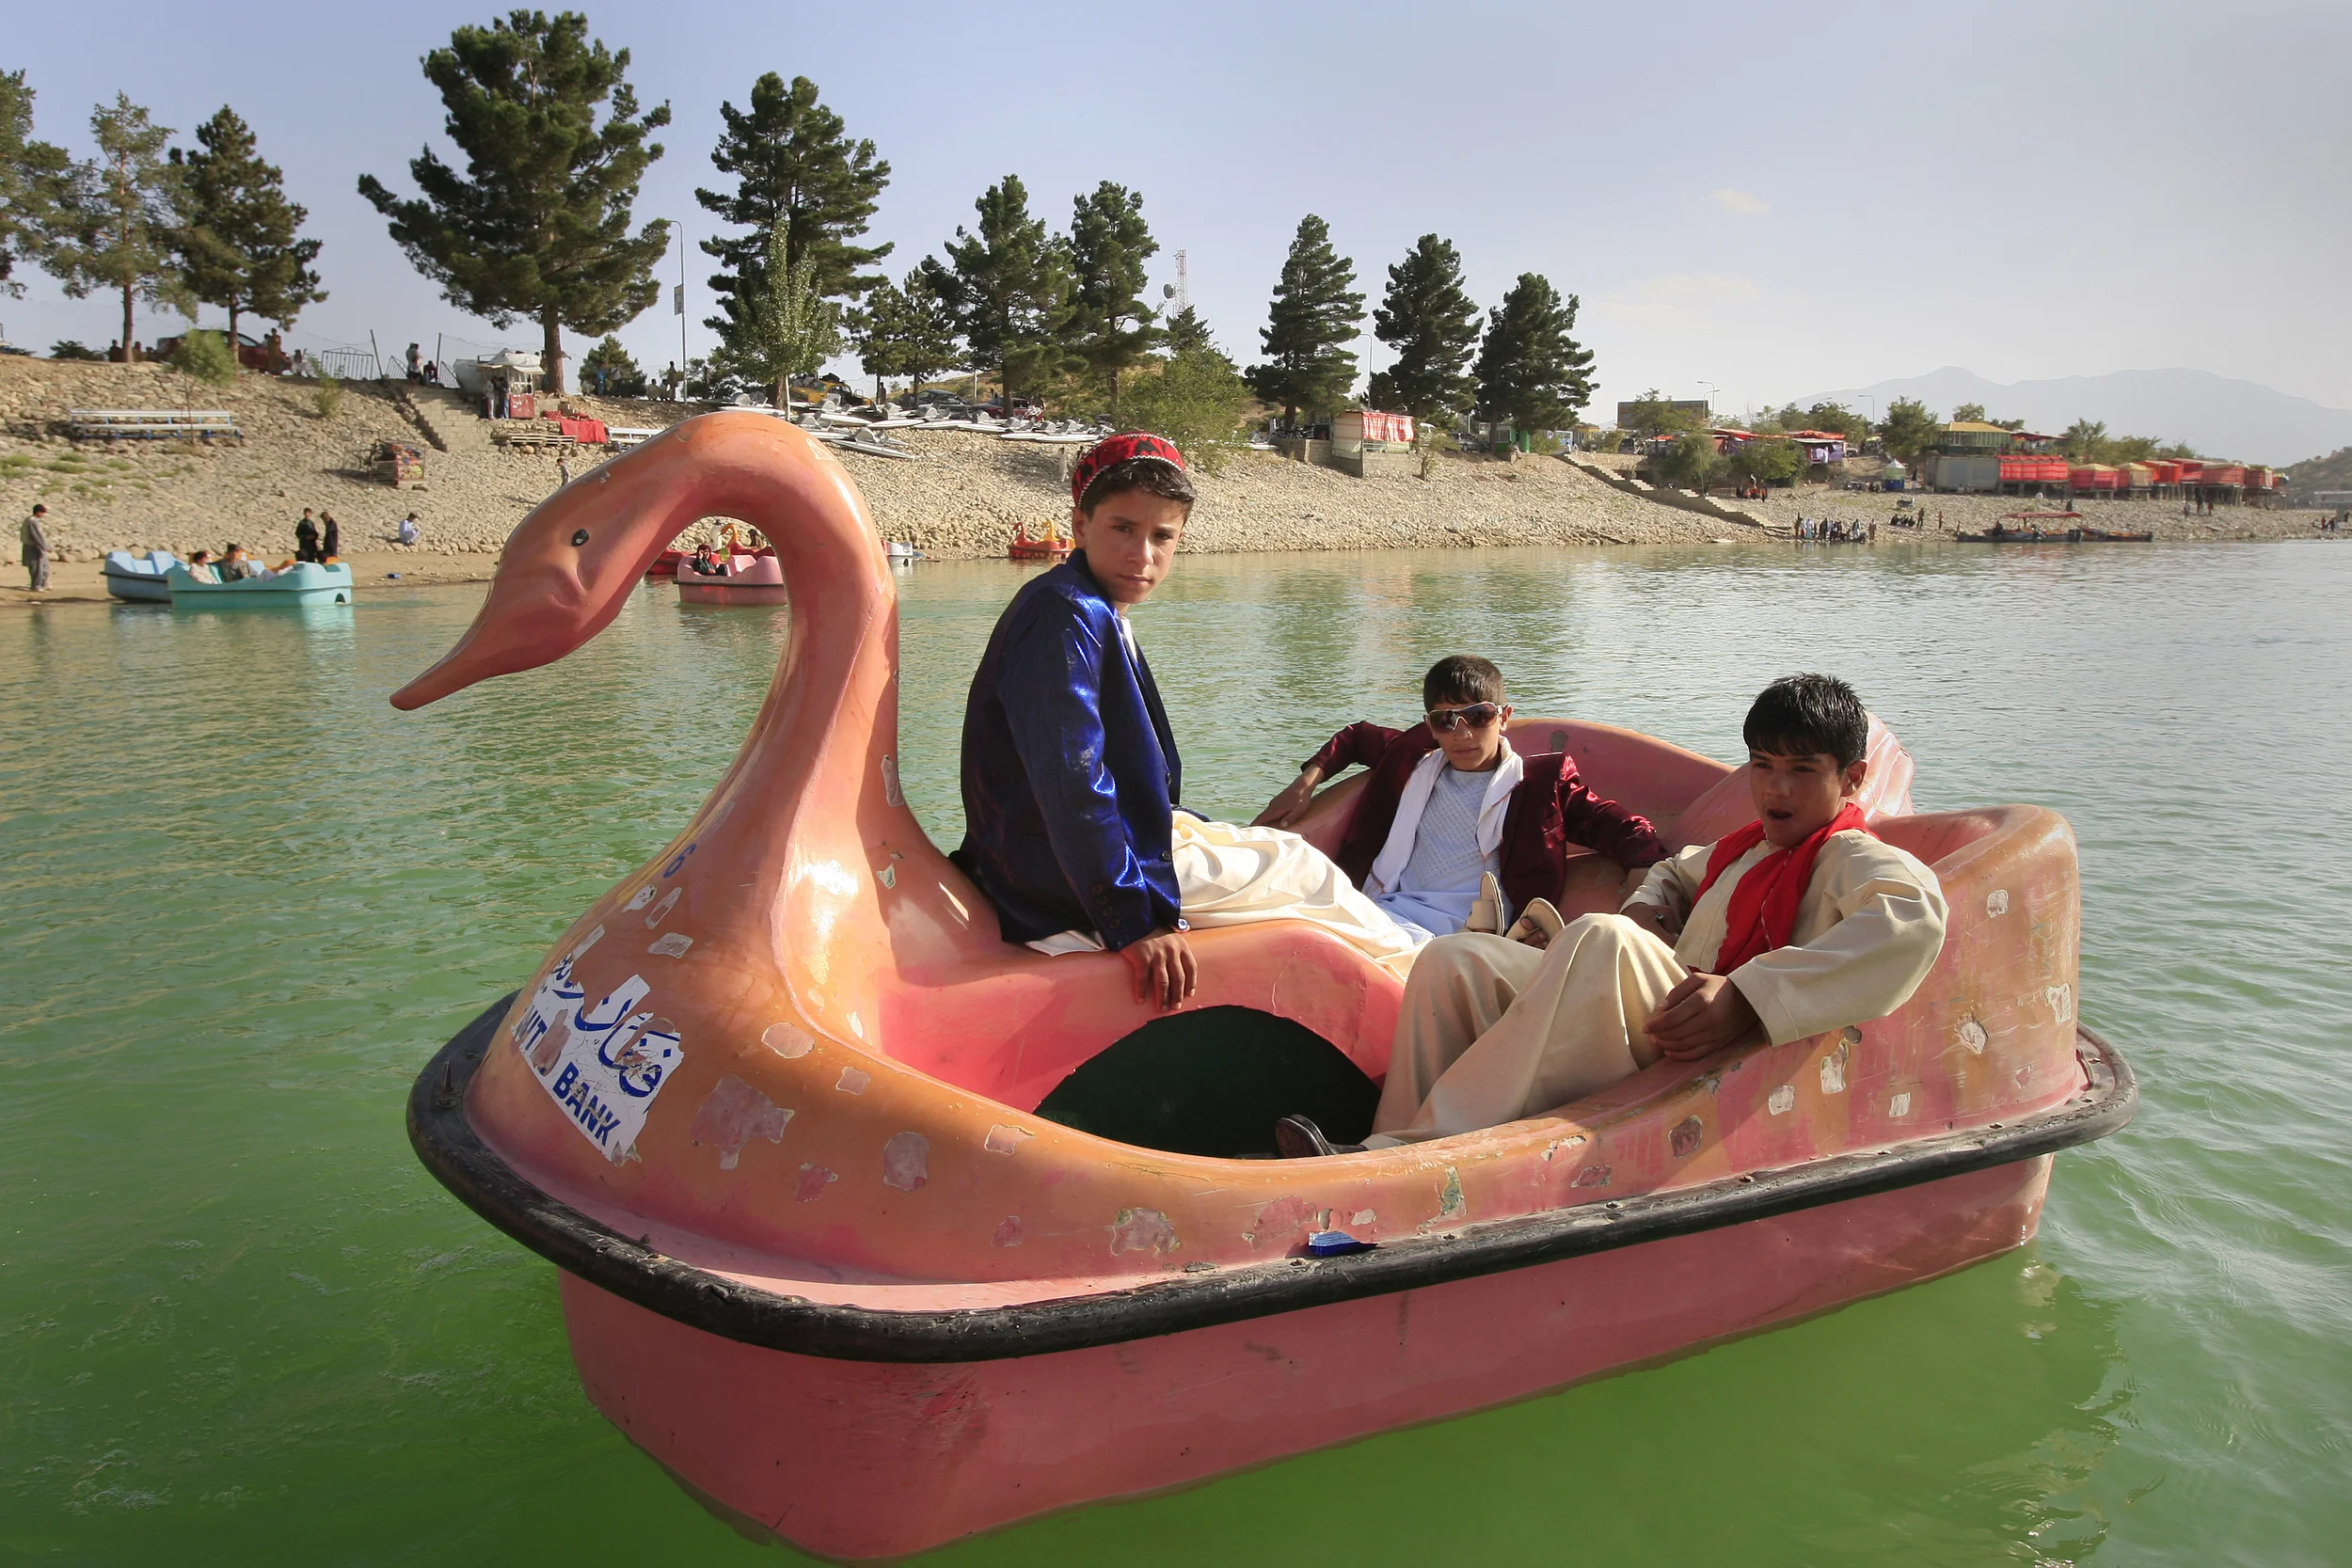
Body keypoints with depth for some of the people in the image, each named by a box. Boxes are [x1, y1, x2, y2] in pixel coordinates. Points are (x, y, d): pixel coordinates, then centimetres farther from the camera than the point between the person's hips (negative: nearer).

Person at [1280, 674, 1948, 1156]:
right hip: (1648, 1017, 9)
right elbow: (1675, 870, 47)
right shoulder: (1741, 848, 25)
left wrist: (1746, 997, -32)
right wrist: (1645, 912, 19)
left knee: (1599, 939, -35)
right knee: (1454, 961, -2)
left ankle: (1428, 1150, -35)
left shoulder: (1850, 857, 0)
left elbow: (1914, 914, -24)